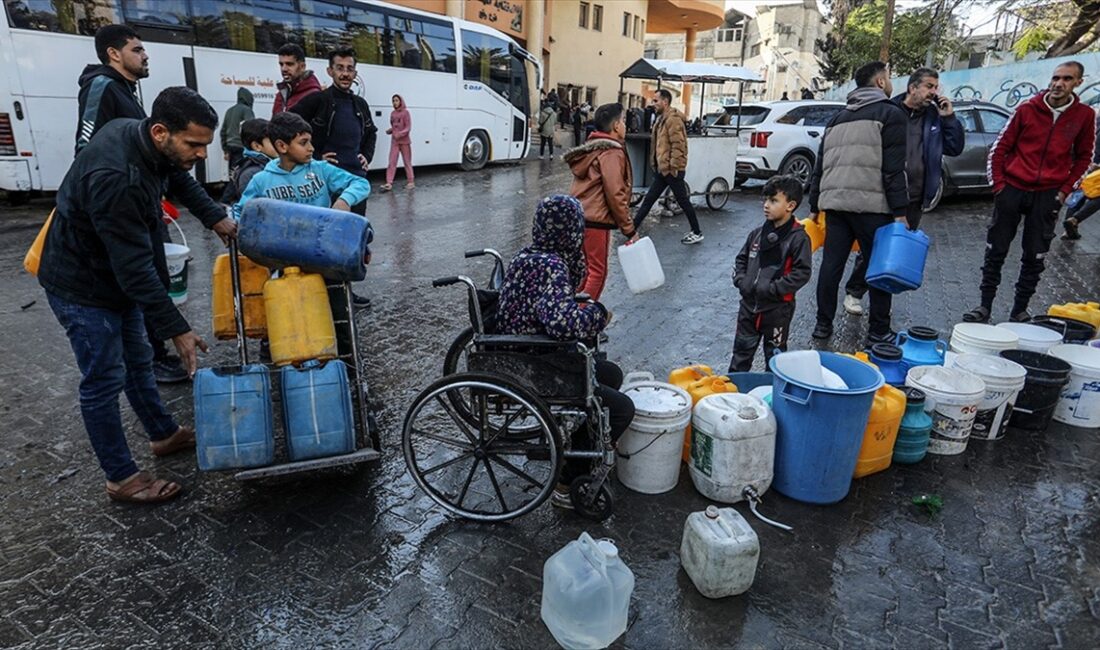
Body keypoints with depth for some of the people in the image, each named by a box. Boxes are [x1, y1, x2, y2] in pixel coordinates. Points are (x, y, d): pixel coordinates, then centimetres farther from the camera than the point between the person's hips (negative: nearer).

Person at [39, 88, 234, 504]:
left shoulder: (140, 138, -9)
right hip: (83, 286, -9)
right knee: (104, 381, 1)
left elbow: (179, 179, 15)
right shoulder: (117, 179, -36)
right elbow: (136, 267, -34)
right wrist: (176, 330, -30)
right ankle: (121, 478, 14)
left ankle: (164, 435, 37)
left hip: (117, 275, 9)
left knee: (138, 361, 20)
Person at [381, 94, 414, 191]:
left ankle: (411, 182, 14)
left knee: (407, 162, 5)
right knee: (392, 162, -2)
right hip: (394, 141, 5)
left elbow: (408, 128, -11)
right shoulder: (393, 113, 10)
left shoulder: (405, 112, -5)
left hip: (404, 141, -5)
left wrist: (400, 134, -24)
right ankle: (389, 183, -6)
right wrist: (390, 131, -3)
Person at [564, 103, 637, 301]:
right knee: (597, 272, 2)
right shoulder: (612, 153, -13)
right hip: (595, 221, -9)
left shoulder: (592, 148, 15)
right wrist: (629, 229, -13)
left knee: (584, 268, 19)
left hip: (579, 217, 9)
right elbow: (615, 195, -18)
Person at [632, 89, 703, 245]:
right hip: (663, 169, 10)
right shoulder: (662, 119, 15)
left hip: (672, 170, -9)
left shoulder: (673, 119, -16)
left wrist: (674, 166, -21)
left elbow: (678, 145, -22)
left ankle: (697, 233, 12)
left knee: (683, 201, 0)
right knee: (649, 199, 11)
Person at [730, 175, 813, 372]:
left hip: (777, 308, -5)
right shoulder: (758, 233, 4)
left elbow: (802, 272, -17)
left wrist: (773, 289, -21)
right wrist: (741, 280, -4)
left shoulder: (798, 237, -13)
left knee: (774, 353, 13)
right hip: (749, 303, 5)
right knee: (742, 348, 16)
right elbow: (741, 259, 13)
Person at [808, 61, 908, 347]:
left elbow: (819, 167, 19)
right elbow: (893, 170, -9)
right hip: (872, 205, -6)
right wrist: (901, 212, -9)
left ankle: (823, 325, 12)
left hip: (834, 203, 6)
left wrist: (814, 206, 22)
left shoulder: (838, 118, 20)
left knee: (831, 265, 7)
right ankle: (879, 332, 9)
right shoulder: (890, 114, 0)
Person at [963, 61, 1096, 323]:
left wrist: (1064, 190, 2)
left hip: (1048, 196, 1)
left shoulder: (1085, 115, 3)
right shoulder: (1027, 109, 0)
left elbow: (1083, 157, 11)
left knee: (1034, 258, 5)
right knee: (995, 252, 2)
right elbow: (1001, 147, 4)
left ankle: (1019, 310, 16)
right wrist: (998, 183, -3)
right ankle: (985, 307, 10)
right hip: (1012, 189, -1)